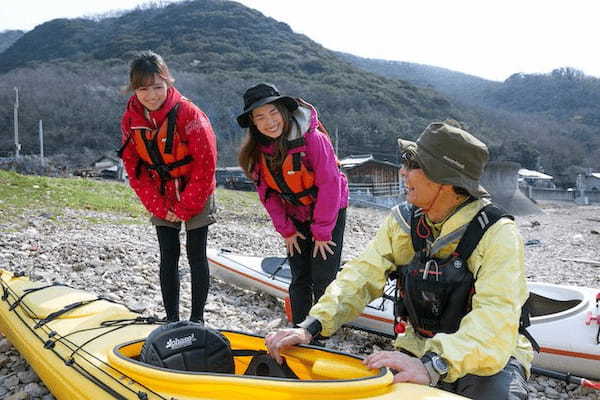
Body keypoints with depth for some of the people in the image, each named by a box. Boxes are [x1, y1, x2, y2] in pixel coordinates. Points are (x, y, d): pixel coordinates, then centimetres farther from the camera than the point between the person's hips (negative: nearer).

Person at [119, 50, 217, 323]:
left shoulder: (188, 113, -21)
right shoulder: (130, 119, -6)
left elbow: (205, 165, -20)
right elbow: (134, 168, -1)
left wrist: (185, 208, -16)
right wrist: (159, 207, -8)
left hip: (196, 198, -4)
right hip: (161, 201, 4)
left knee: (196, 256, 3)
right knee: (168, 258, 8)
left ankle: (197, 319, 17)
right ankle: (172, 320, 21)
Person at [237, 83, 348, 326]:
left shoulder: (312, 138, -26)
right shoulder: (257, 150, -9)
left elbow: (329, 185, -23)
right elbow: (267, 193, -1)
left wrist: (322, 232, -18)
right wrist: (286, 230, -2)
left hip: (330, 214, -4)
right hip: (296, 218, 5)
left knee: (322, 279, -3)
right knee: (299, 280, 10)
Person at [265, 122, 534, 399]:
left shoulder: (498, 235, -20)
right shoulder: (403, 220, -4)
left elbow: (495, 318, -32)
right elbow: (363, 276, -9)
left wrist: (432, 366, -46)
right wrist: (311, 326, -23)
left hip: (488, 357, -3)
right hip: (418, 350, 4)